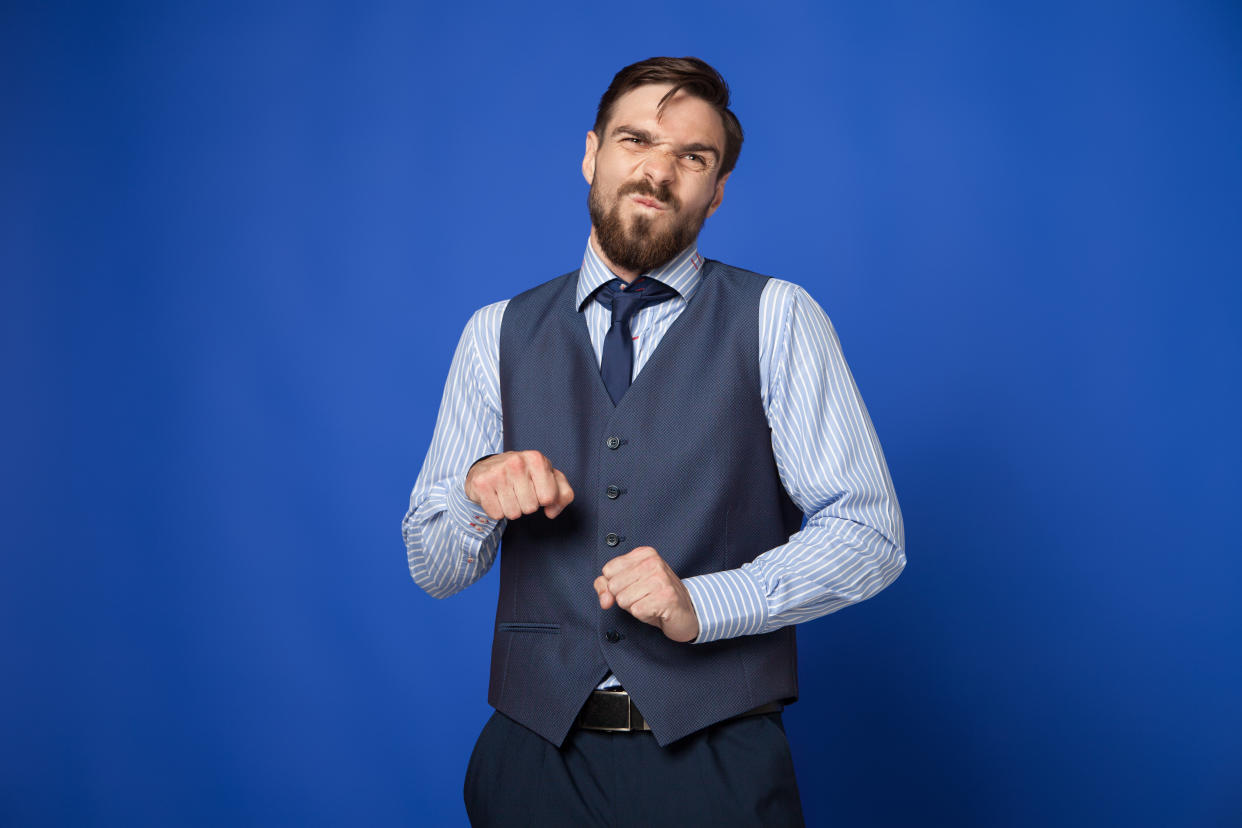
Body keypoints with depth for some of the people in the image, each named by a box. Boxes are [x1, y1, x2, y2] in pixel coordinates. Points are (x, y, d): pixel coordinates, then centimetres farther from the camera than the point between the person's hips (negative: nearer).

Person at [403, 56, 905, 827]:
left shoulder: (777, 319, 0)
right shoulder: (499, 334, 7)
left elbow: (869, 535, -5)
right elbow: (433, 569, 8)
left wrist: (703, 603, -18)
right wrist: (479, 490, -14)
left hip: (716, 757, -2)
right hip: (537, 755, 2)